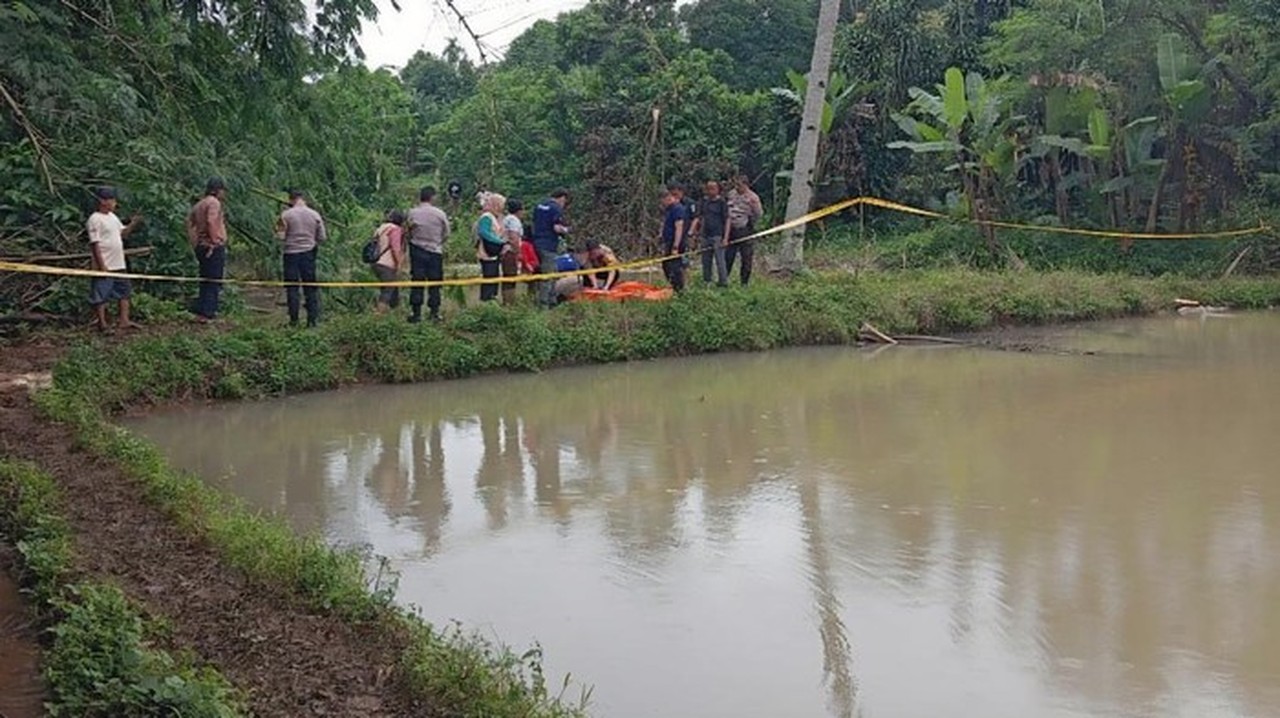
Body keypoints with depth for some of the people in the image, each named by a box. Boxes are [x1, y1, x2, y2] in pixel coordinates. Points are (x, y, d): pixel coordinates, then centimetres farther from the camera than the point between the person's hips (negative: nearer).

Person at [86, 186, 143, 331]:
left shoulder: (112, 216, 13)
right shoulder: (95, 219, -13)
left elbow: (123, 233, 19)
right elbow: (94, 243, -16)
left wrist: (132, 224, 0)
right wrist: (101, 265, -20)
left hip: (119, 264, 9)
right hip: (105, 266, -9)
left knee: (124, 291, 12)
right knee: (100, 295, 0)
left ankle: (124, 320, 18)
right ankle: (101, 322, 5)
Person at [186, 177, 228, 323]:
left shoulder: (199, 204, 18)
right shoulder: (214, 202, -9)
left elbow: (190, 223, 17)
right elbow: (212, 222, -23)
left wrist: (195, 244, 15)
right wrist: (215, 241, -21)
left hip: (201, 246, 9)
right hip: (214, 248, -9)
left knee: (205, 281, 15)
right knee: (214, 282, -6)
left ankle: (201, 312, 18)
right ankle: (207, 314, -8)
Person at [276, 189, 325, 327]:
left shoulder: (286, 215, -6)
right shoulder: (315, 215, 2)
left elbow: (281, 236, -6)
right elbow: (322, 238, 5)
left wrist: (277, 229, 13)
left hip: (291, 254, -2)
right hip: (309, 253, 2)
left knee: (292, 288, 3)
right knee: (310, 288, 7)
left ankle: (294, 320, 1)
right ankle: (312, 319, 4)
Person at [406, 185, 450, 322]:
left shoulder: (412, 213, -7)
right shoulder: (440, 214, -6)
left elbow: (407, 233, -1)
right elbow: (446, 234, 4)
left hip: (417, 251, 0)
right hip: (435, 251, 0)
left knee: (416, 282, 5)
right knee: (434, 284, 6)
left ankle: (416, 313, 4)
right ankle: (434, 313, 6)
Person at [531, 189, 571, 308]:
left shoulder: (539, 205, 13)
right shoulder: (556, 208, -13)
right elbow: (557, 228, -20)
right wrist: (565, 230, -1)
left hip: (537, 243, 9)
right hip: (549, 246, -9)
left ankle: (552, 301, 23)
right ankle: (543, 303, -3)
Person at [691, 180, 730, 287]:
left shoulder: (722, 202, -3)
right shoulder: (703, 201, 11)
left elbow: (727, 221, -5)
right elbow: (698, 217, 15)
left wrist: (725, 238, -11)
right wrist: (692, 231, 2)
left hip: (718, 236, -5)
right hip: (705, 236, 6)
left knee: (720, 261, -6)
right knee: (705, 261, 11)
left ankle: (723, 282, -1)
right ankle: (706, 282, 20)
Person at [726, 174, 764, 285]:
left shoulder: (752, 197, -9)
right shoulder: (731, 194, 6)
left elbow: (759, 215, -7)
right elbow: (725, 210, 19)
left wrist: (754, 205, -19)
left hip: (746, 231, -4)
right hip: (731, 230, 4)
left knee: (747, 258, 3)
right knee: (727, 257, 9)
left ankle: (744, 283, 15)